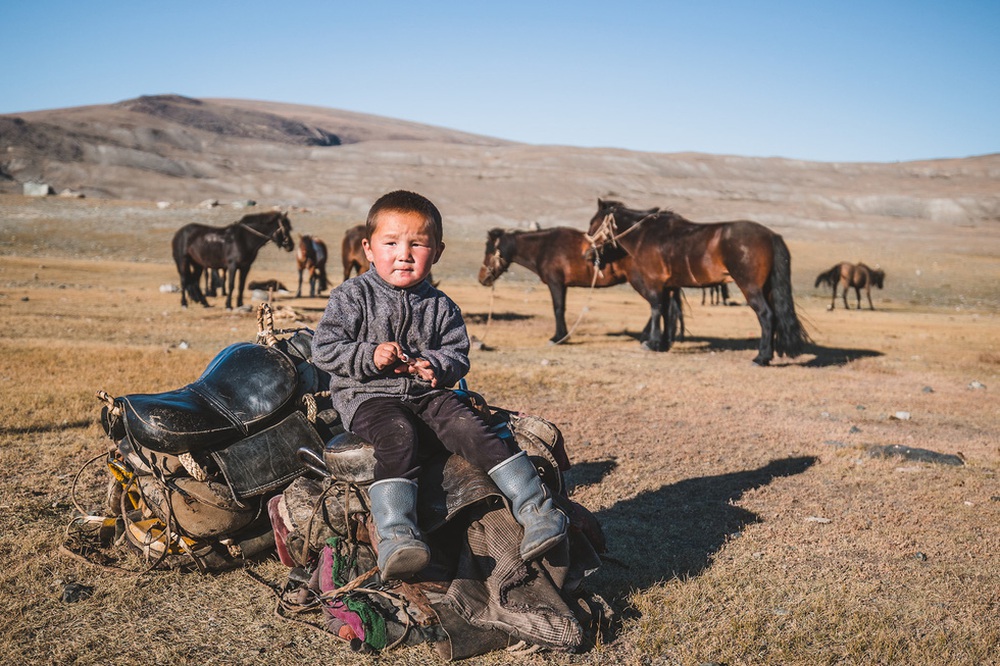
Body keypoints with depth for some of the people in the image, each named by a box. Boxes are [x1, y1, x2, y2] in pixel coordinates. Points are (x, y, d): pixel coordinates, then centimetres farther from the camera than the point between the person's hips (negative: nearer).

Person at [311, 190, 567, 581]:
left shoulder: (440, 307, 12)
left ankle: (535, 509, -22)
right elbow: (324, 349, -3)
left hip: (427, 395, 4)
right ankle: (395, 536, -45)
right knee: (398, 435, -35)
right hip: (367, 397, -3)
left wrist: (435, 365, -13)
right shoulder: (352, 297, 2)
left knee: (472, 429, -22)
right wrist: (370, 357, -19)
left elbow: (458, 355, 11)